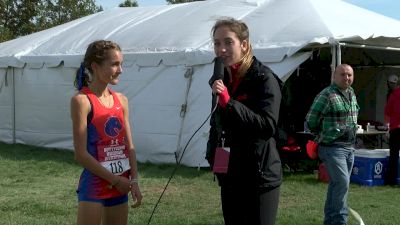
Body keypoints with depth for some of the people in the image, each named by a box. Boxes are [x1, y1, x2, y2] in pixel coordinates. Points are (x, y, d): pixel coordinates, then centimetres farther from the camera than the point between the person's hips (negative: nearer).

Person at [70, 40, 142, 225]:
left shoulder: (121, 100, 6)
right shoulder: (82, 100, -13)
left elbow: (129, 146, 9)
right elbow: (81, 155, -15)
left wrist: (134, 181, -1)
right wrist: (115, 180, -12)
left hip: (120, 185, 7)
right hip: (93, 184, -6)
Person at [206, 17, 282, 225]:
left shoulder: (263, 78, -12)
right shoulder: (221, 80, 10)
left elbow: (268, 126, -23)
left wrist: (228, 102, -27)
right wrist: (212, 155, 9)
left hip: (259, 178, -7)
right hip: (229, 176, 7)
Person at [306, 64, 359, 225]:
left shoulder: (352, 93, 12)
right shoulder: (326, 95, -13)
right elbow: (311, 121, -10)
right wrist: (323, 135, 2)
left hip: (349, 147, 8)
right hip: (332, 147, -8)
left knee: (337, 184, 13)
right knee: (342, 183, -15)